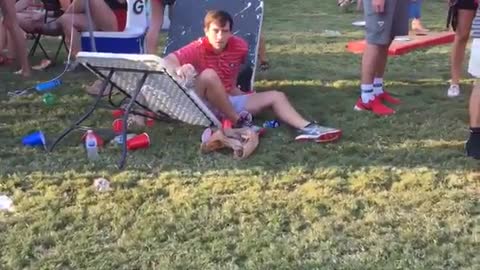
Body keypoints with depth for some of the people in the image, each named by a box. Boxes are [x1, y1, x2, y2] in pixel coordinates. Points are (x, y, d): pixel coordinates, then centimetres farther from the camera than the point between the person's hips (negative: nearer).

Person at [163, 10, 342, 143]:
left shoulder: (239, 46, -5)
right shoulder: (198, 49, -17)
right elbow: (167, 62, -30)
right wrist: (179, 70, -52)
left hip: (230, 101, 5)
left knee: (276, 96, -6)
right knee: (208, 75, -36)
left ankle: (307, 128, -25)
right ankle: (238, 121, -24)